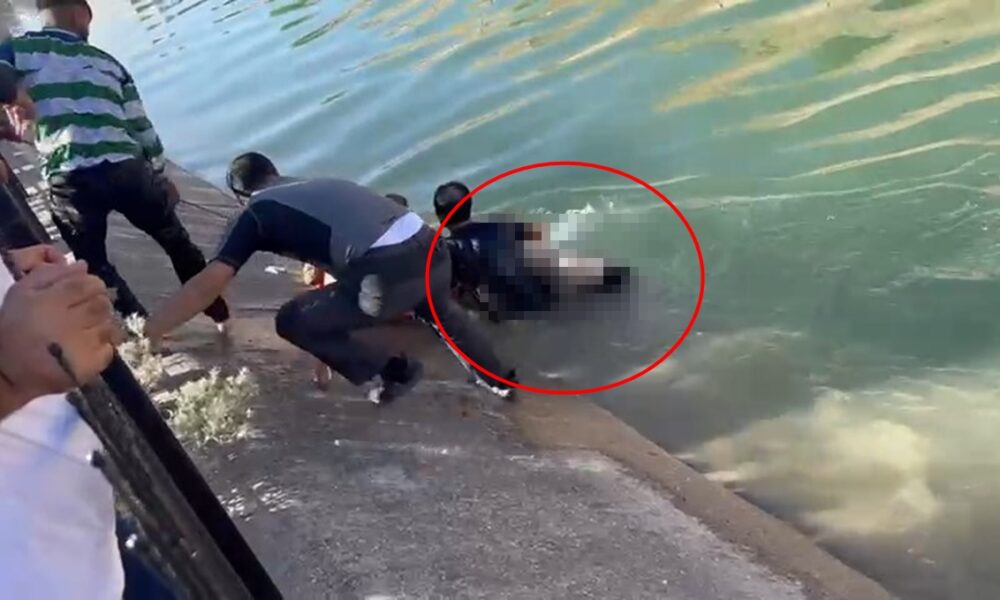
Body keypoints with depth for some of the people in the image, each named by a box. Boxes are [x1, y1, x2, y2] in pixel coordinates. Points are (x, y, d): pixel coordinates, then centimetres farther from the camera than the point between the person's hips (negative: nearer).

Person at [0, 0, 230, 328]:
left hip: (68, 179, -2)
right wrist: (159, 173, 28)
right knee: (176, 240, 19)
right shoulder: (107, 61, 19)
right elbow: (140, 125, 20)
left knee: (94, 263, 15)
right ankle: (219, 312, 26)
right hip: (125, 169, 2)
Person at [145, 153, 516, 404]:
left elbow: (208, 285, 1)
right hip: (431, 250, 8)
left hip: (389, 275, -7)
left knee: (292, 322, 14)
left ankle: (394, 372, 21)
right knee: (438, 308, 41)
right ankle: (501, 378, 53)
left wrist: (144, 335, 7)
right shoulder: (319, 186, 30)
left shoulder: (256, 213, 10)